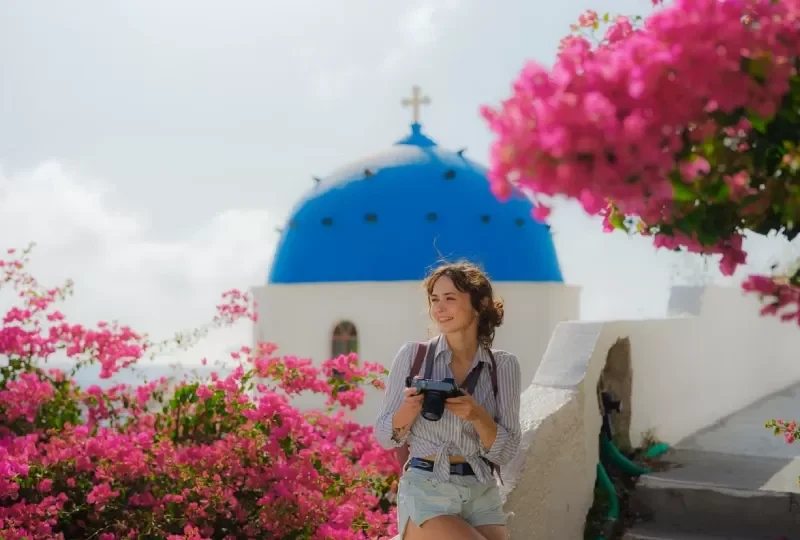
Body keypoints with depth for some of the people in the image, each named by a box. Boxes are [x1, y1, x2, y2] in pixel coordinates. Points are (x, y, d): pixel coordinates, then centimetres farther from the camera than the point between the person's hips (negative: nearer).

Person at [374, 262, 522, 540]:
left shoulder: (504, 365, 1)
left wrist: (477, 415, -20)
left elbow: (505, 451, -1)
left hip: (482, 494, 3)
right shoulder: (413, 355, -3)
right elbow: (385, 437, 1)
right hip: (425, 491, -3)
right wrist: (409, 409, -20)